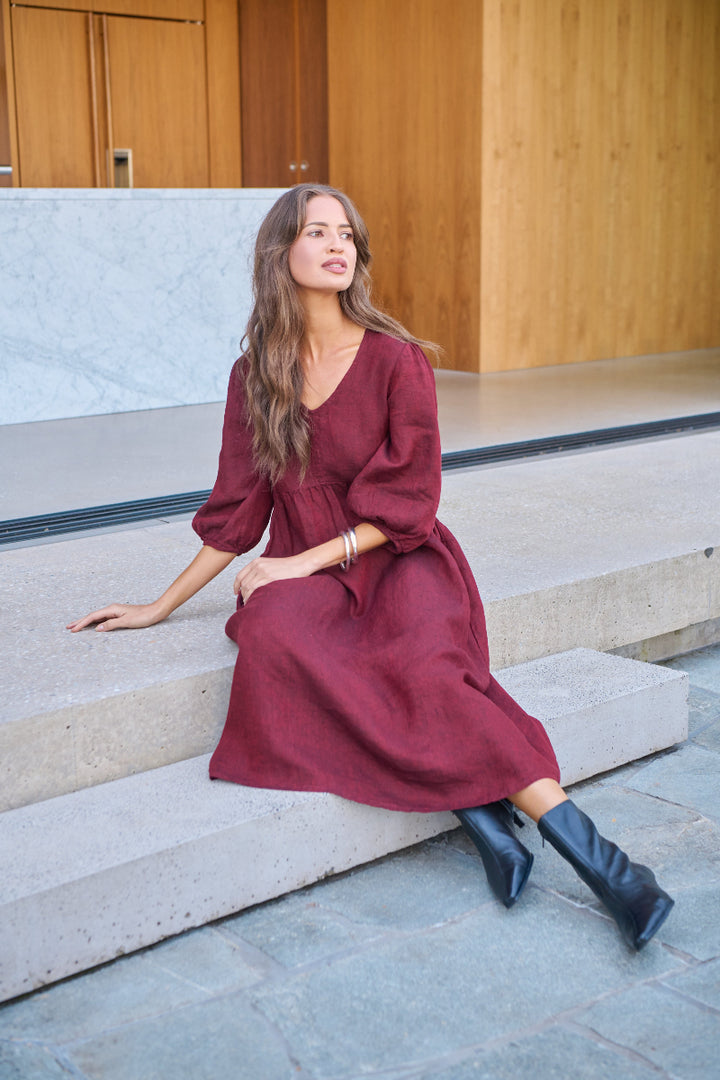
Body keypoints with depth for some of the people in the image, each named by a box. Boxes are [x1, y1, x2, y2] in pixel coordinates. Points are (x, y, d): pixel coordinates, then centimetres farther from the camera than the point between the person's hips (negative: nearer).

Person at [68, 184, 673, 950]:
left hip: (397, 563, -2)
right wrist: (161, 606, 11)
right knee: (271, 636, -34)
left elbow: (408, 501, -5)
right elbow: (236, 509, 11)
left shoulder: (397, 361, -3)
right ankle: (479, 810, -33)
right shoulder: (256, 374, 7)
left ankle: (588, 850, -35)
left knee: (425, 670, -34)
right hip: (304, 575, 2)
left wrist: (308, 560, -14)